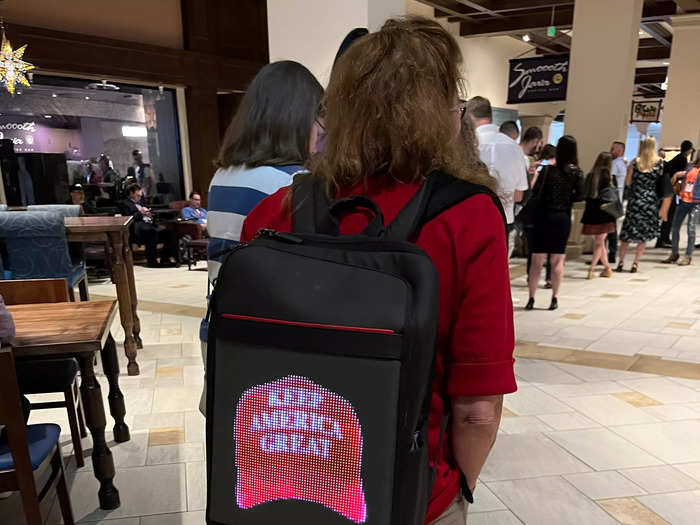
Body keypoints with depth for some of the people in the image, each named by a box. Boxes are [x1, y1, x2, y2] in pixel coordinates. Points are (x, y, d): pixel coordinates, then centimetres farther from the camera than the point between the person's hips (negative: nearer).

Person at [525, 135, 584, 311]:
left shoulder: (548, 169, -8)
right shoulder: (577, 173, -2)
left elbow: (536, 192, -11)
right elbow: (579, 197, -2)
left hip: (544, 216, -2)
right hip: (563, 218, 2)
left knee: (537, 260, 4)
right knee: (558, 261, 11)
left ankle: (531, 298, 5)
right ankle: (554, 298, 17)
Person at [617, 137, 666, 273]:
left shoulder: (635, 162, -3)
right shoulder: (660, 163, 1)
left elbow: (628, 183, -2)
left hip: (635, 201, -1)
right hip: (651, 201, 1)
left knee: (627, 231, 7)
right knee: (644, 234, 8)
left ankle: (621, 262, 4)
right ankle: (635, 264, 7)